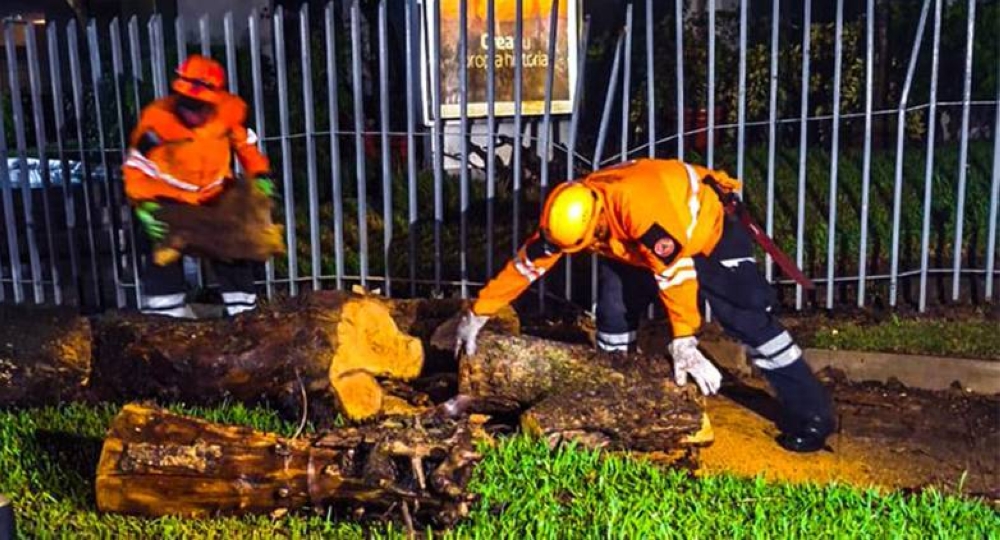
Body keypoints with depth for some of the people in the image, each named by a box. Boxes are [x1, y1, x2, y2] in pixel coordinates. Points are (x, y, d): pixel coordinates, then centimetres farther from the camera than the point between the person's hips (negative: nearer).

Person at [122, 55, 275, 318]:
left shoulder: (230, 110, -18)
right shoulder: (157, 119, -26)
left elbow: (245, 143, 3)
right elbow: (137, 168, -18)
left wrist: (260, 174, -7)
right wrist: (144, 207, -29)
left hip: (216, 197, 3)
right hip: (170, 200, -3)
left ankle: (243, 311, 23)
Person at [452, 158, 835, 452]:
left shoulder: (641, 204, -43)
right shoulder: (568, 214, -20)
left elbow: (674, 270, -43)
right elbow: (524, 265, -13)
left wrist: (684, 345, -41)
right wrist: (477, 315, -12)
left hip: (708, 232, -7)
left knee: (750, 320, -14)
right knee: (614, 315, -5)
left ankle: (811, 419, -6)